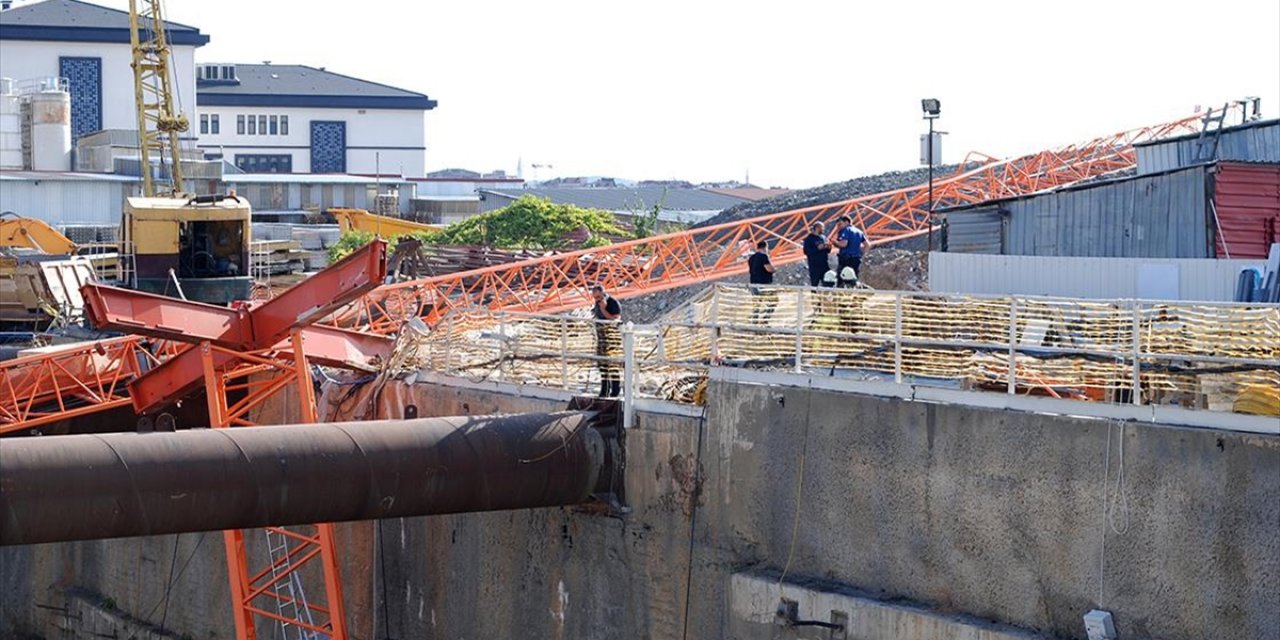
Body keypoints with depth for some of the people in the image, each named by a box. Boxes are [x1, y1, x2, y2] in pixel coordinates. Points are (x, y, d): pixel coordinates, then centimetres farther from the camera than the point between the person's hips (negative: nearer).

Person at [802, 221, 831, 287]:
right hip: (815, 266, -6)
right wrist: (817, 248, -19)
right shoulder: (809, 238, -4)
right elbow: (806, 251, -12)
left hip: (825, 265, 6)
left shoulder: (823, 237, 14)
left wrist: (828, 248, -3)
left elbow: (827, 251, 20)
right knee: (814, 284, -4)